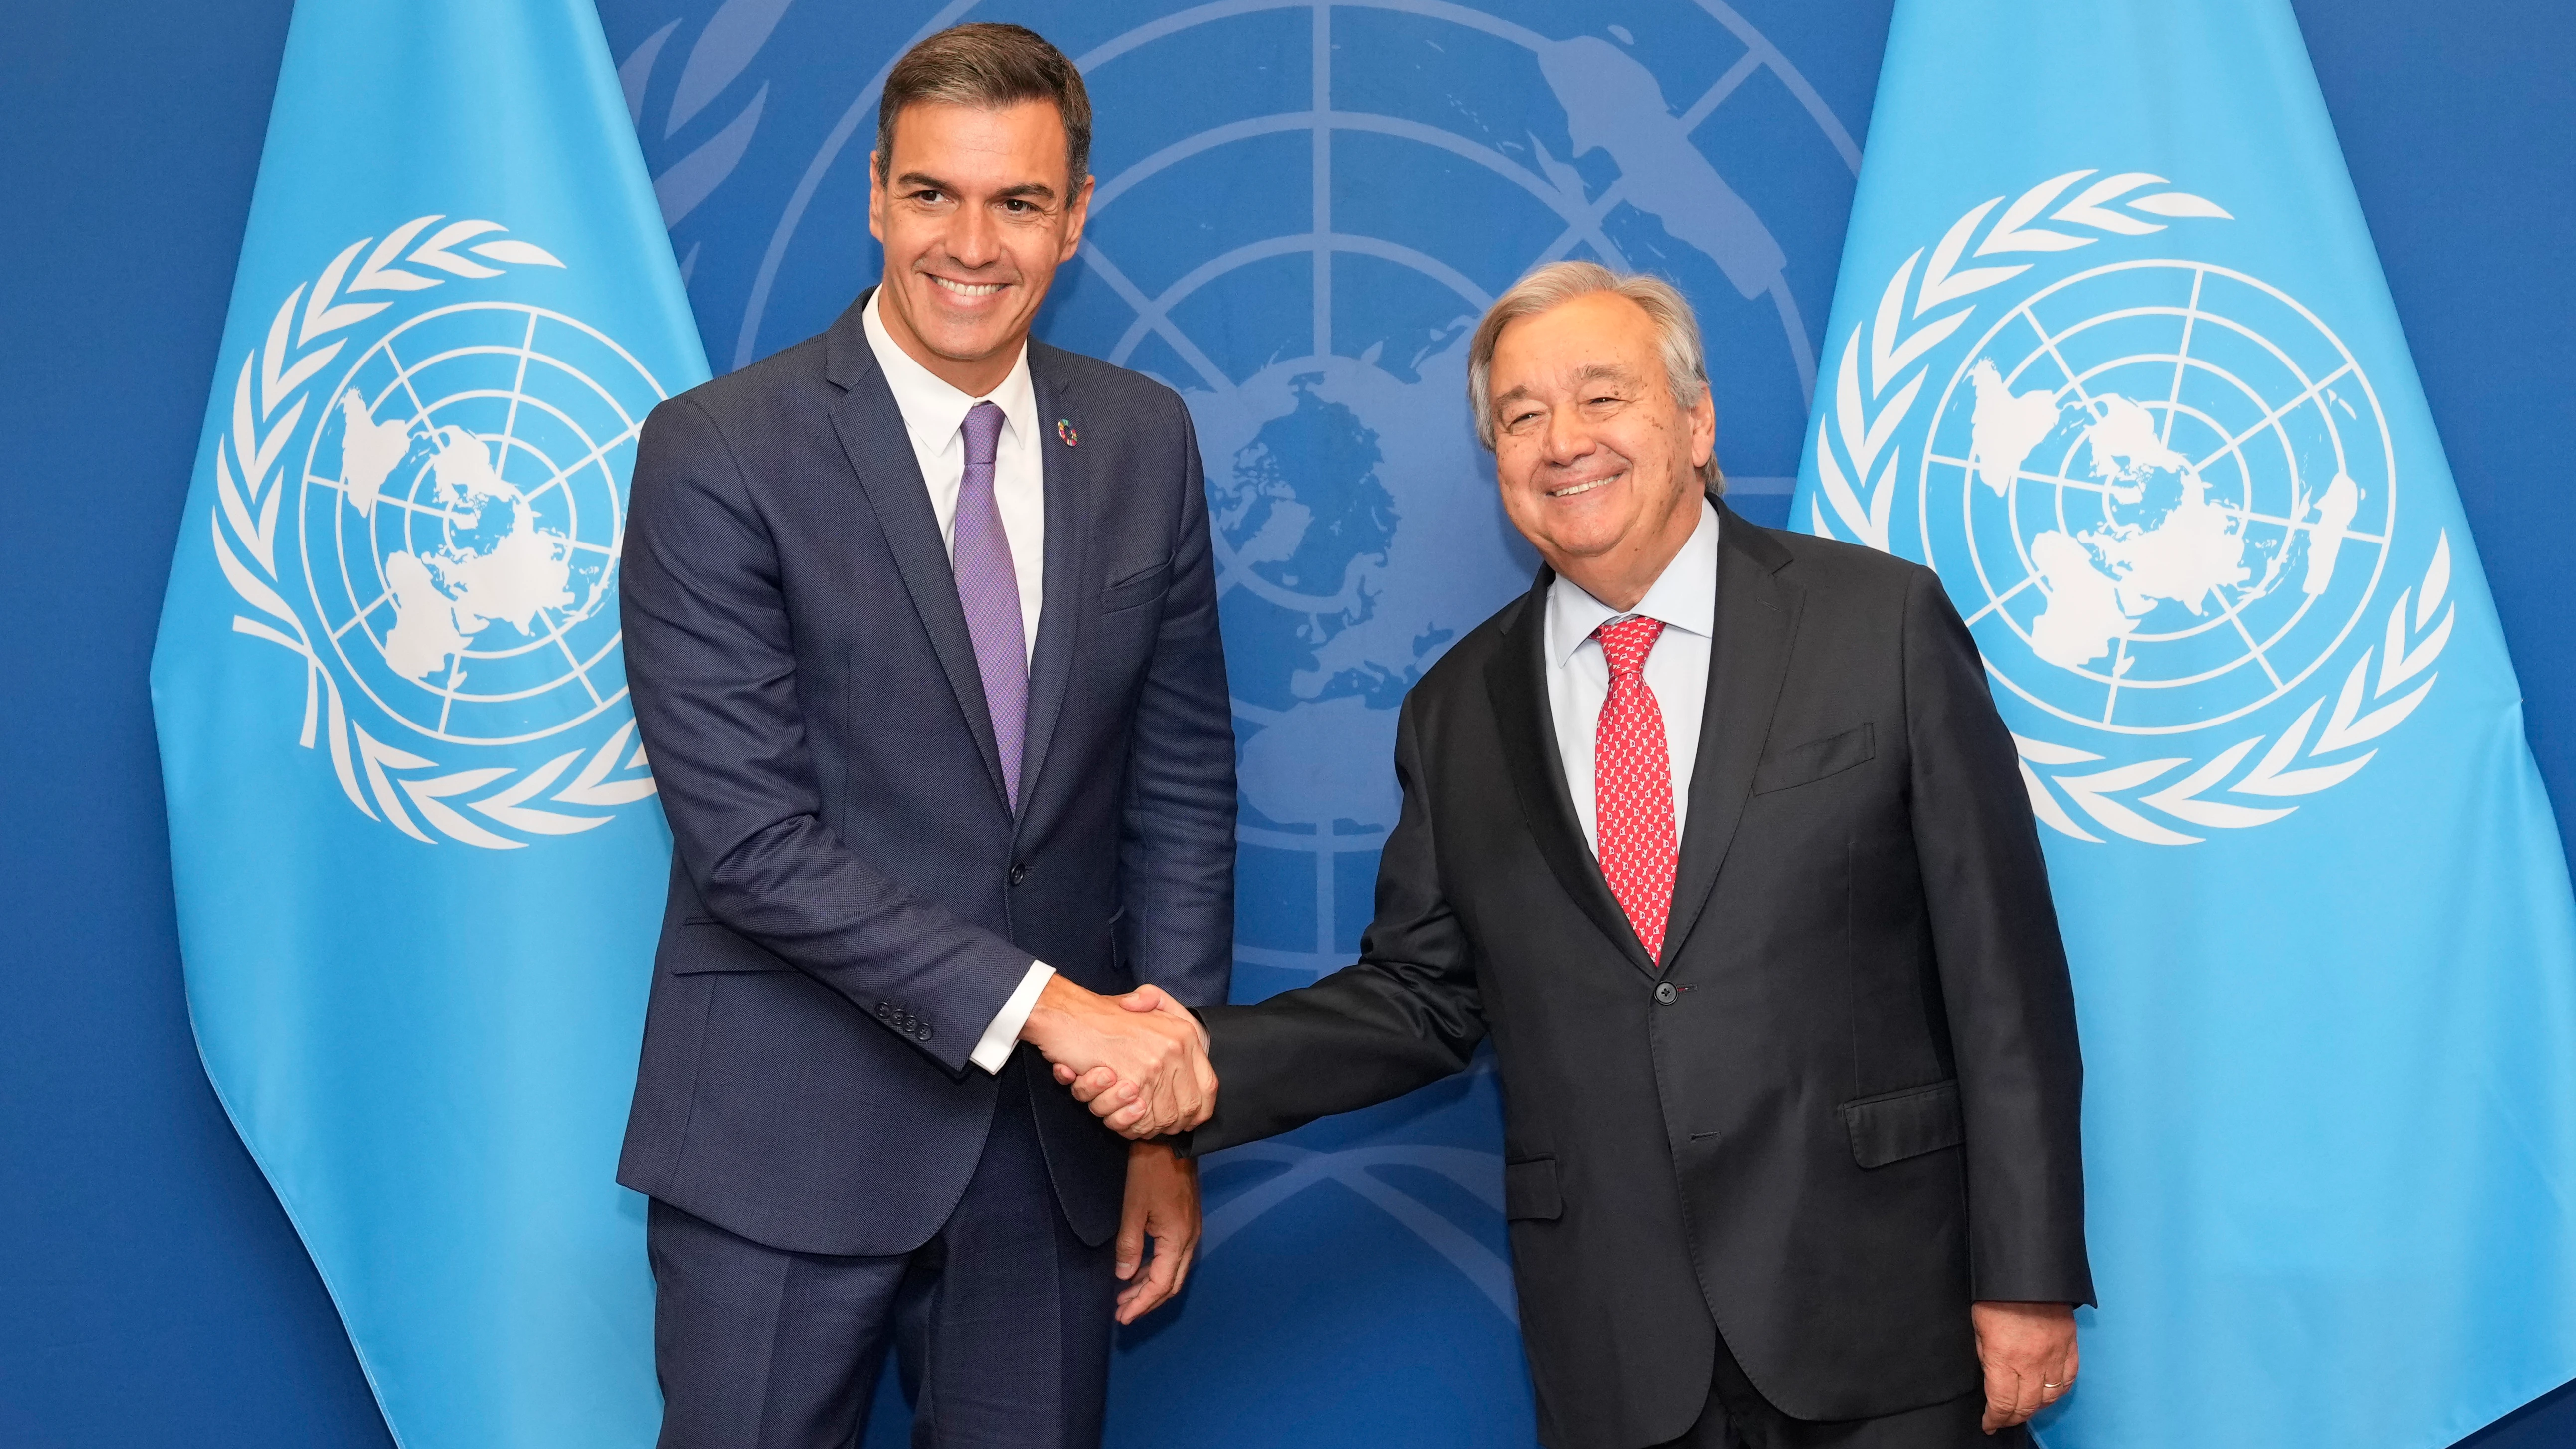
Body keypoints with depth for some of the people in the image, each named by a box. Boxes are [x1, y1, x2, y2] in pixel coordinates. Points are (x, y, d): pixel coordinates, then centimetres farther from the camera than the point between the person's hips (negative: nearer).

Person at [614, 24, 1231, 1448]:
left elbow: (1182, 783, 6)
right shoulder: (716, 454, -10)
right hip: (790, 1138, -3)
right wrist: (1041, 1003, -20)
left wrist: (1169, 1113, 2)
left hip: (1051, 1138, 4)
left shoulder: (1144, 440, 3)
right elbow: (747, 834, -16)